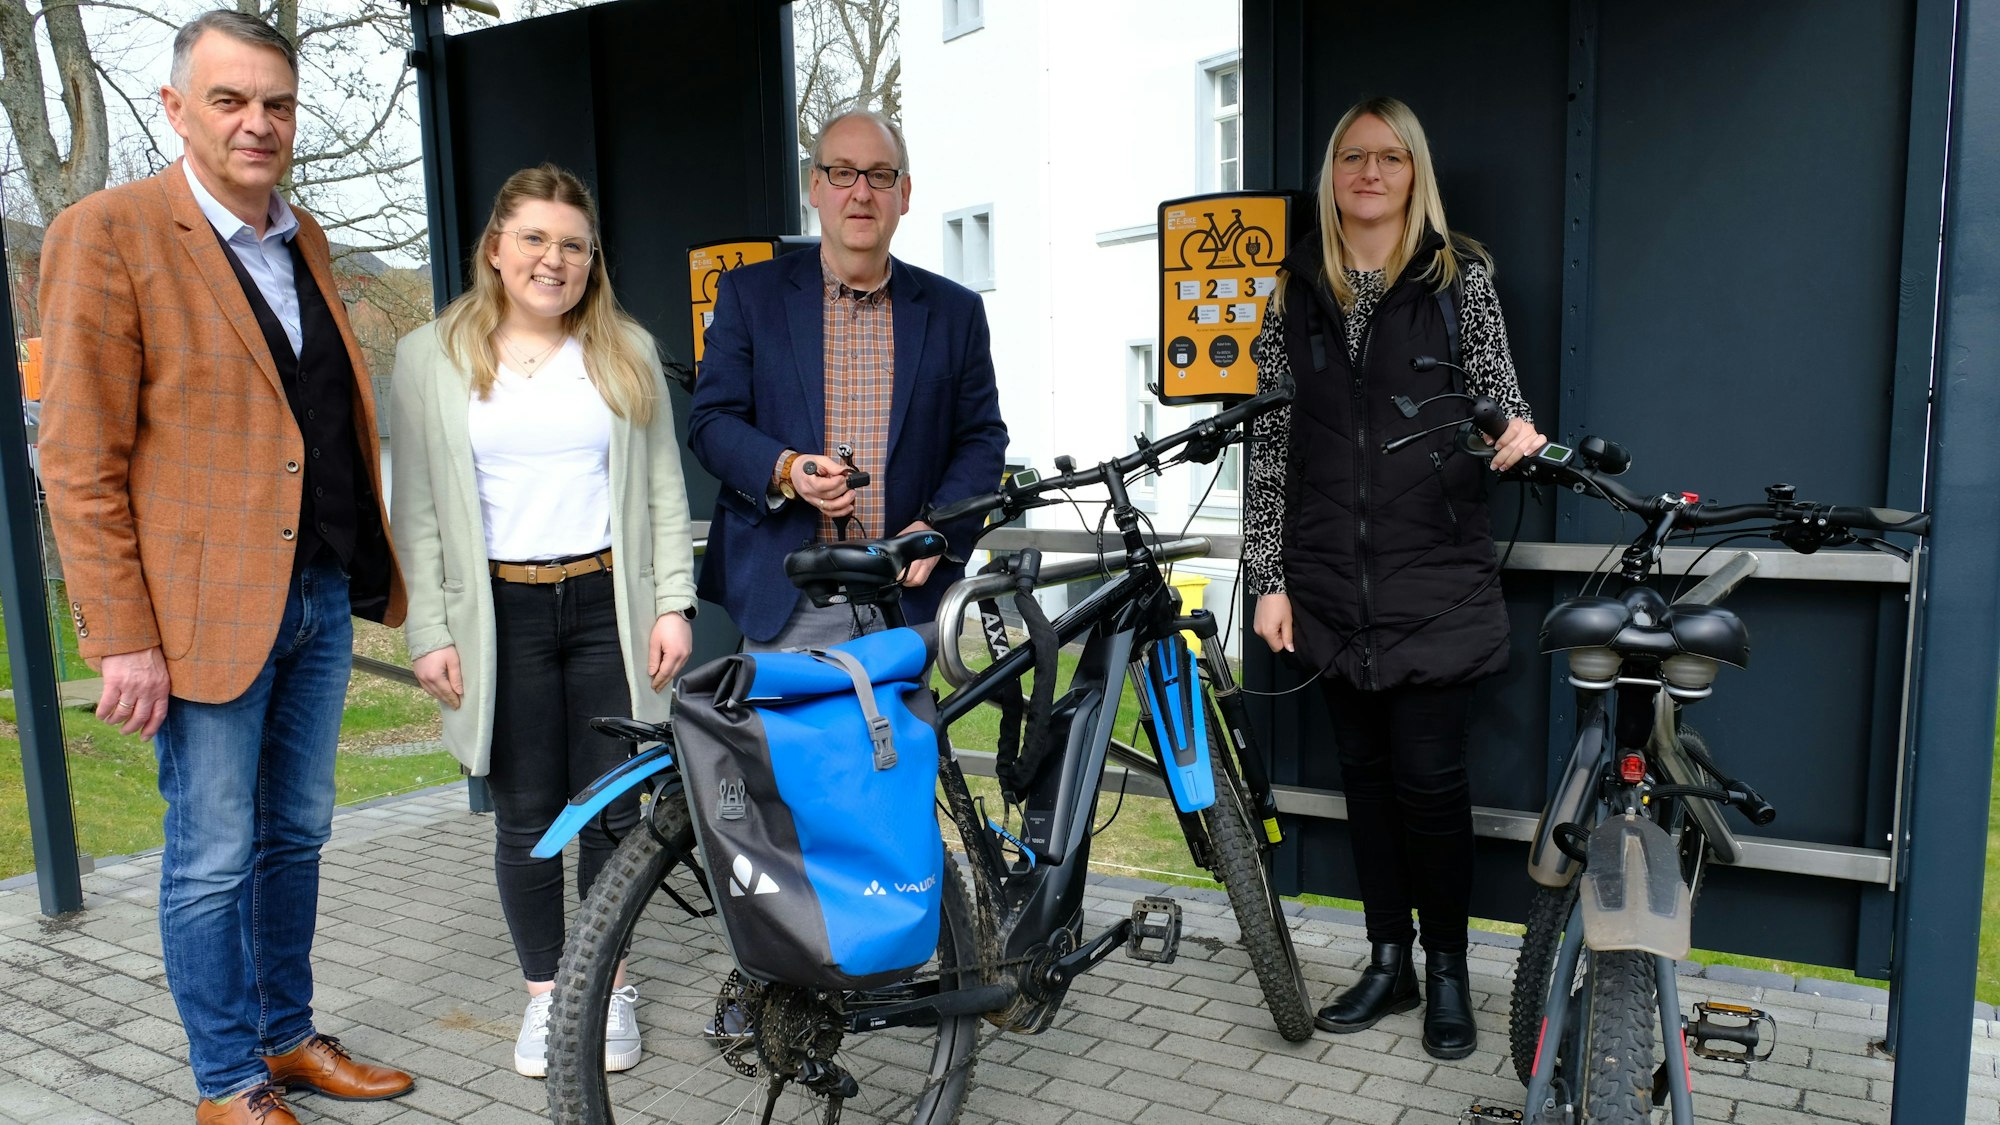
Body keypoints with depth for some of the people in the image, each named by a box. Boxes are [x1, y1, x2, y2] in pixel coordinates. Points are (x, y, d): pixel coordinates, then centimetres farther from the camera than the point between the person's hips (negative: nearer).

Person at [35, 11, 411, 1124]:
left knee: (296, 837, 17)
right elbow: (81, 462, -12)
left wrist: (370, 566, 12)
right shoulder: (108, 233, -9)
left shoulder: (305, 237, 11)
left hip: (323, 595, 7)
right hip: (208, 605, -6)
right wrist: (122, 637, -15)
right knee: (213, 862, 6)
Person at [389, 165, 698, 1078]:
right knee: (525, 819, 6)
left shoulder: (627, 352, 8)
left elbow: (663, 489, 7)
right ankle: (543, 991, 24)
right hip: (502, 615, -1)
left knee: (614, 809, 6)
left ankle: (610, 985, 24)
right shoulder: (432, 357, 4)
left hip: (607, 605, 1)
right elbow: (417, 510, 2)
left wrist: (673, 603, 0)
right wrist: (429, 632, -3)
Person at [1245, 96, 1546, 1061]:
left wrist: (1515, 428, -24)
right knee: (1365, 770, 11)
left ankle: (1447, 967, 20)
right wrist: (1268, 577, 2)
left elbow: (1496, 390, 2)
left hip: (1435, 578, -2)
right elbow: (1270, 444, 6)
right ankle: (1389, 962, 26)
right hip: (1332, 584, 3)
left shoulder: (1460, 275, 2)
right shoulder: (1296, 290, 7)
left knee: (1429, 776, -1)